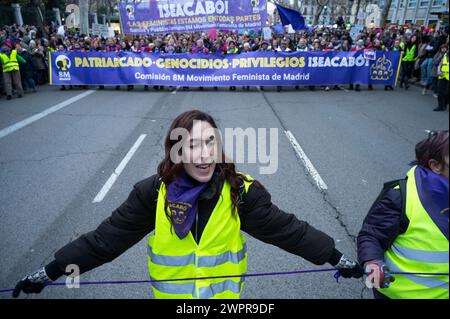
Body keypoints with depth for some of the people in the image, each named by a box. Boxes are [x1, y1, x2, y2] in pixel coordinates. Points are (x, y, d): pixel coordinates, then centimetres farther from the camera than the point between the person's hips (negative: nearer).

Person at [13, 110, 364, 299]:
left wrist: (338, 258, -10)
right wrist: (50, 272, -11)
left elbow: (287, 228, -14)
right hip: (170, 291, 1)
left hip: (225, 291, 0)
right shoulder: (153, 193, -20)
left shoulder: (242, 191, -21)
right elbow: (105, 238, -14)